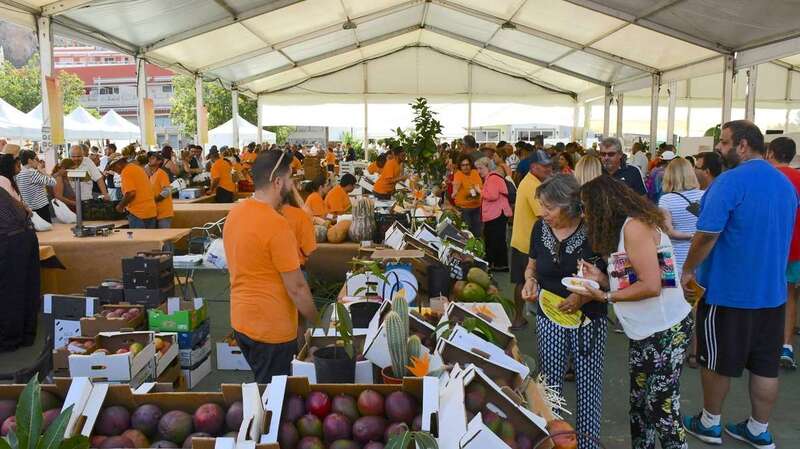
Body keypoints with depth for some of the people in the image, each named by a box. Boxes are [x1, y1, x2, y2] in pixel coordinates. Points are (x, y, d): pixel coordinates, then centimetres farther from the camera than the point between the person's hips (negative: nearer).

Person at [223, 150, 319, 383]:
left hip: (240, 320, 8)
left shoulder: (235, 212, 1)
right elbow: (296, 287, -20)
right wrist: (318, 323, -7)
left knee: (262, 387, 24)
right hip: (272, 329, -8)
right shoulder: (276, 225, -24)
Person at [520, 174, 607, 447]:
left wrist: (585, 296, -23)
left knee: (588, 384, 7)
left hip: (589, 318, -3)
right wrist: (530, 281, -10)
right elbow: (532, 266, 12)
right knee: (551, 384, 10)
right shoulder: (540, 228, -3)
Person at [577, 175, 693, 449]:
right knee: (639, 405, 13)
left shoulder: (634, 226, -16)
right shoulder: (620, 230, 13)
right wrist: (601, 278, 3)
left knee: (662, 409, -4)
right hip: (642, 333, 10)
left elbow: (651, 286, -21)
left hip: (666, 330, -9)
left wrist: (605, 297, -14)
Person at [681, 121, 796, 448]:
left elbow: (706, 235, -21)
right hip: (772, 290, 7)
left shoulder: (730, 181, -18)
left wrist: (688, 270, -8)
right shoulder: (786, 184, 9)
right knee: (765, 365, 14)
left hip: (728, 289, -7)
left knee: (717, 361, 9)